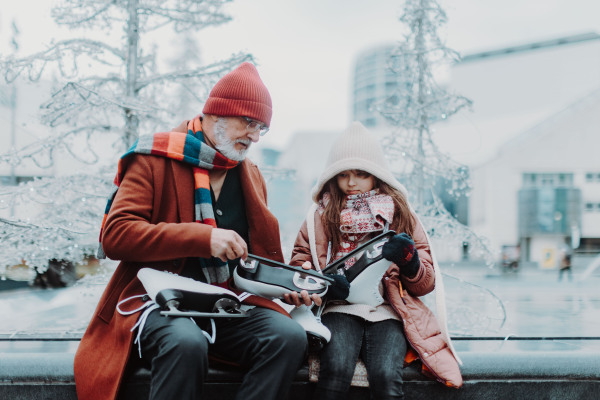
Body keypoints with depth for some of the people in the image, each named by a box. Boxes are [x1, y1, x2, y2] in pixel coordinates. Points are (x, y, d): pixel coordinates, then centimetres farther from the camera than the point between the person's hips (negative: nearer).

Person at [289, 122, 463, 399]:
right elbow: (299, 263, 14)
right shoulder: (322, 215, 13)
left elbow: (427, 283, 12)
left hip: (386, 313, 0)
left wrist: (410, 261, -10)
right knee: (337, 370, -32)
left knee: (386, 377, -30)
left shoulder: (399, 213, 13)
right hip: (340, 308, 0)